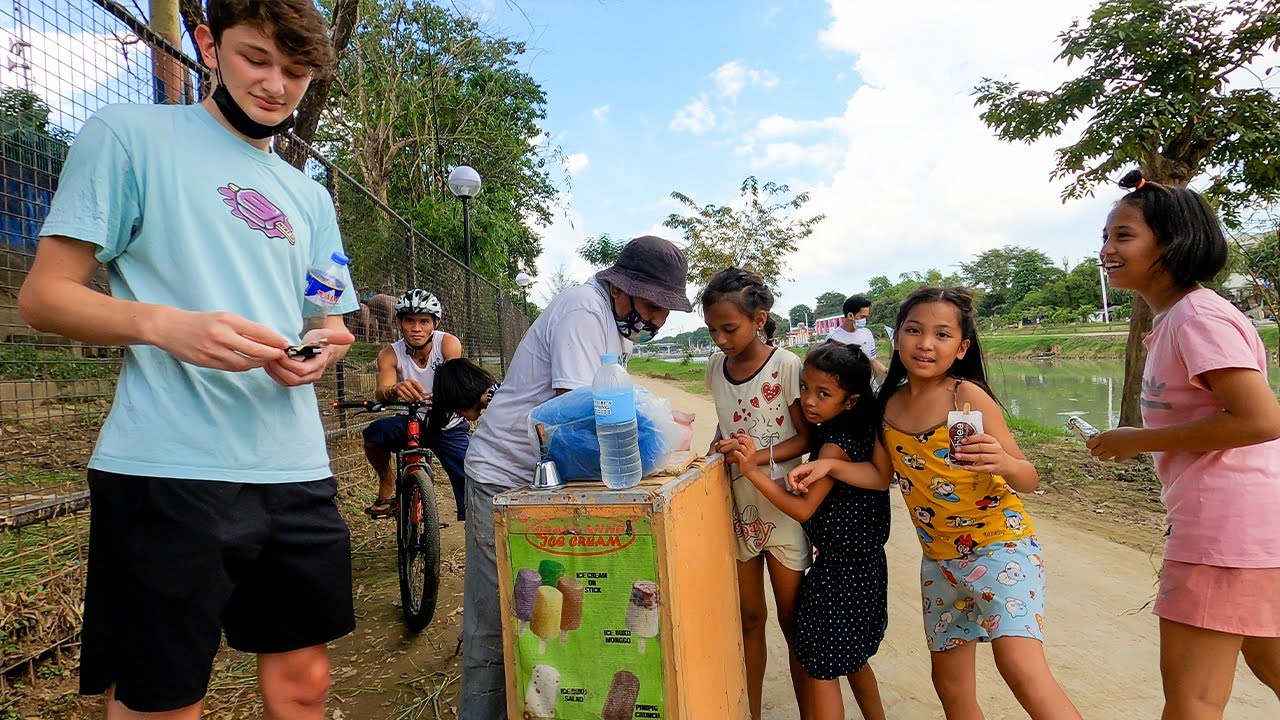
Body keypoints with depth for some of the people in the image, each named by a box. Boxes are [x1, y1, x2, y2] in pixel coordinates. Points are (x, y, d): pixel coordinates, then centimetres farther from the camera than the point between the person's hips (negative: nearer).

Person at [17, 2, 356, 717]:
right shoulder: (130, 134, 3)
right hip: (170, 471, -4)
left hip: (297, 472, 5)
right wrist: (164, 323, -21)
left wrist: (322, 349, -3)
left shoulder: (310, 196, 18)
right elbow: (44, 294, -1)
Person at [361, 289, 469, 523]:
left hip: (449, 426, -1)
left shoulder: (448, 343, -17)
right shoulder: (390, 354, -14)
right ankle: (386, 486, -3)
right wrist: (395, 390, -55)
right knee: (375, 434, -29)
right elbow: (381, 392, -30)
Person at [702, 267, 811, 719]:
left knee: (791, 619, 9)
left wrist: (761, 454, -26)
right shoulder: (715, 367, 1)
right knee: (749, 617, 16)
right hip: (736, 504, 5)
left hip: (781, 505, -4)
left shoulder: (786, 366, -15)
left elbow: (805, 436, -11)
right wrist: (717, 449, -2)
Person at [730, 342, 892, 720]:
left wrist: (753, 471, -29)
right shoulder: (861, 429, 0)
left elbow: (803, 508, -24)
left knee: (820, 669, 5)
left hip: (839, 569, -9)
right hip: (863, 561, 9)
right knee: (852, 659, 26)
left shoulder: (834, 445, -25)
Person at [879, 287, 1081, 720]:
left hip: (999, 544, -5)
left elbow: (1029, 481, -14)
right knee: (950, 685, 14)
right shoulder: (890, 404, -1)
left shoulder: (968, 395, -14)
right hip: (939, 558, 6)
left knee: (1020, 665, -26)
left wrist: (1005, 463, -36)